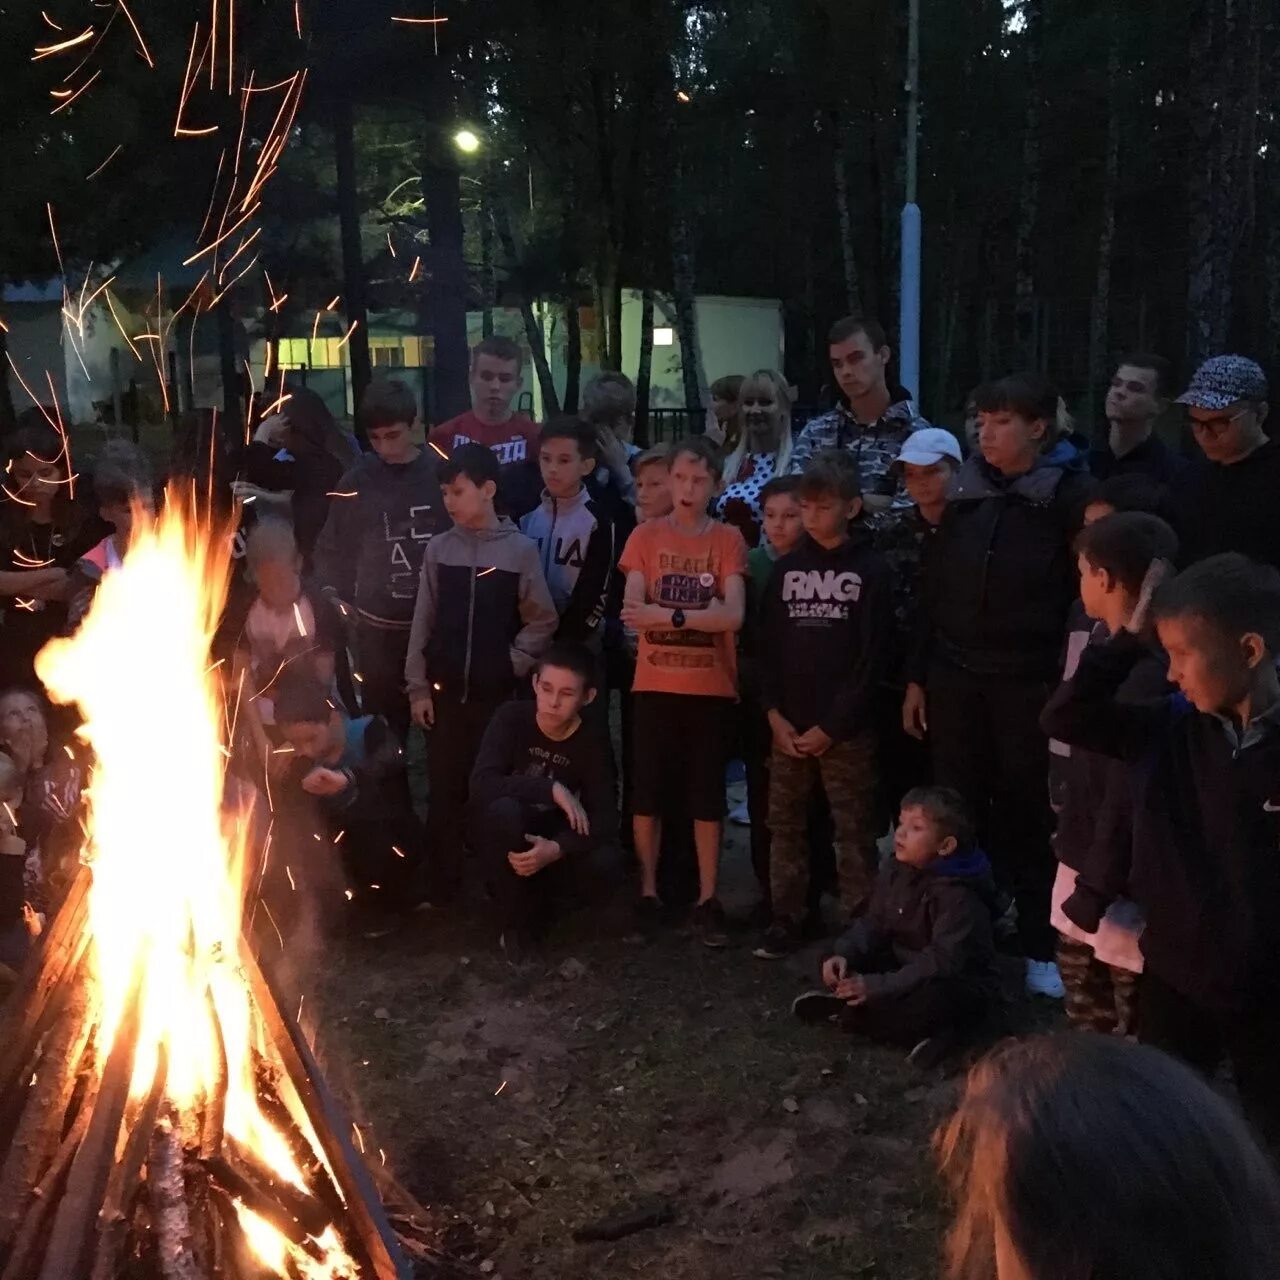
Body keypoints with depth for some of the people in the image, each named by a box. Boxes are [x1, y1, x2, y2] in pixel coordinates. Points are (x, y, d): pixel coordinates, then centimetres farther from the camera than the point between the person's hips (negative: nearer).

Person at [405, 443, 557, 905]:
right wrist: (418, 688, 3)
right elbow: (423, 623, 6)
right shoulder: (439, 549, 4)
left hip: (498, 693, -2)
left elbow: (543, 621, 1)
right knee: (444, 792, 6)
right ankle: (440, 891, 15)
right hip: (445, 692, 2)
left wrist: (513, 664, -6)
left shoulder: (520, 549, -2)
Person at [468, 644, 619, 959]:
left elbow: (605, 816, -21)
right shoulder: (512, 717, -19)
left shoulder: (592, 741, -14)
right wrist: (551, 789, -37)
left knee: (603, 864, -28)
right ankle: (517, 917, -15)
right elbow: (482, 783, -32)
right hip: (502, 834, -2)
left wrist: (557, 848, -38)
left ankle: (533, 895, 3)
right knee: (506, 810, -38)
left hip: (549, 837, 2)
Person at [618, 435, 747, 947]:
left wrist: (666, 614, -19)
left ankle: (708, 899, 15)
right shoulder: (645, 535, 3)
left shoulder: (728, 540, 1)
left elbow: (733, 616, -12)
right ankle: (648, 892, 19)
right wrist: (699, 613, -20)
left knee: (707, 797, 5)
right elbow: (633, 611, -8)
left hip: (710, 688, -1)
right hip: (655, 685, 1)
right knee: (647, 794, 5)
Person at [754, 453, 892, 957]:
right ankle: (786, 917, 19)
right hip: (789, 725, 4)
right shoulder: (786, 569, 9)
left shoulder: (871, 570, -3)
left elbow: (873, 657, -7)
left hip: (846, 728, -4)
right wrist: (775, 714, -5)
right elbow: (768, 646, 7)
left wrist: (832, 725, -11)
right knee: (785, 825, 9)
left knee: (854, 831, 2)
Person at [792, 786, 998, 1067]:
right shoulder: (895, 871, -1)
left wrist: (879, 987, -35)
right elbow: (874, 924, 3)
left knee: (931, 1004, -39)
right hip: (907, 971, 8)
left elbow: (944, 962, -32)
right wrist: (844, 954, -18)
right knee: (840, 968, -4)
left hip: (959, 989, -7)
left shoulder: (958, 897, -26)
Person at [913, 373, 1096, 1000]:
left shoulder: (1069, 492, -5)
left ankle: (1041, 946, 17)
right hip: (954, 677, 4)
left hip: (1028, 682, -4)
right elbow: (936, 587, 11)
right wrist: (922, 673, 9)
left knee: (1026, 814, 5)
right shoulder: (965, 489, 8)